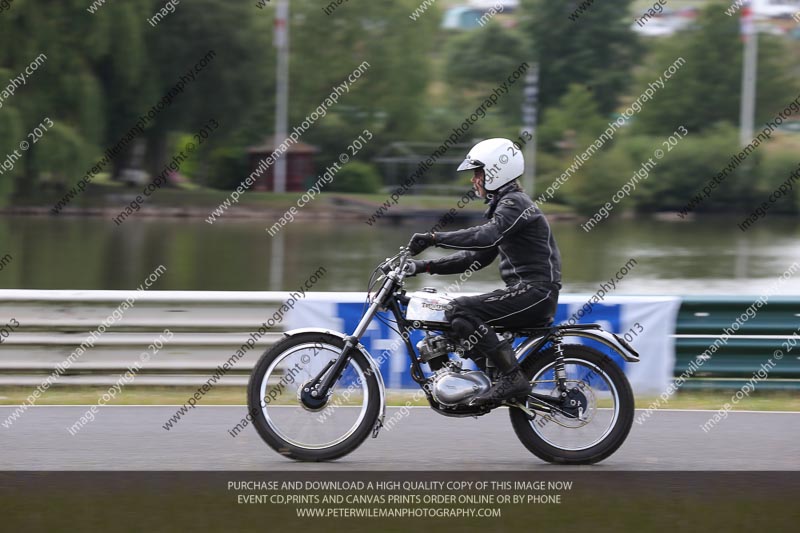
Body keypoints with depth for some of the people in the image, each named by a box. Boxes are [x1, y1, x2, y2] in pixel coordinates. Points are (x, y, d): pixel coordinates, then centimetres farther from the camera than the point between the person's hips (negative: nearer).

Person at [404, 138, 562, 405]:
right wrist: (427, 266, 12)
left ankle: (512, 377, -25)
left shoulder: (514, 203, -10)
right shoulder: (504, 205, 22)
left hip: (536, 292, -11)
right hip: (525, 292, 11)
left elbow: (487, 236, -29)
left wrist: (434, 238, -30)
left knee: (461, 311, -23)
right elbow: (477, 257, 21)